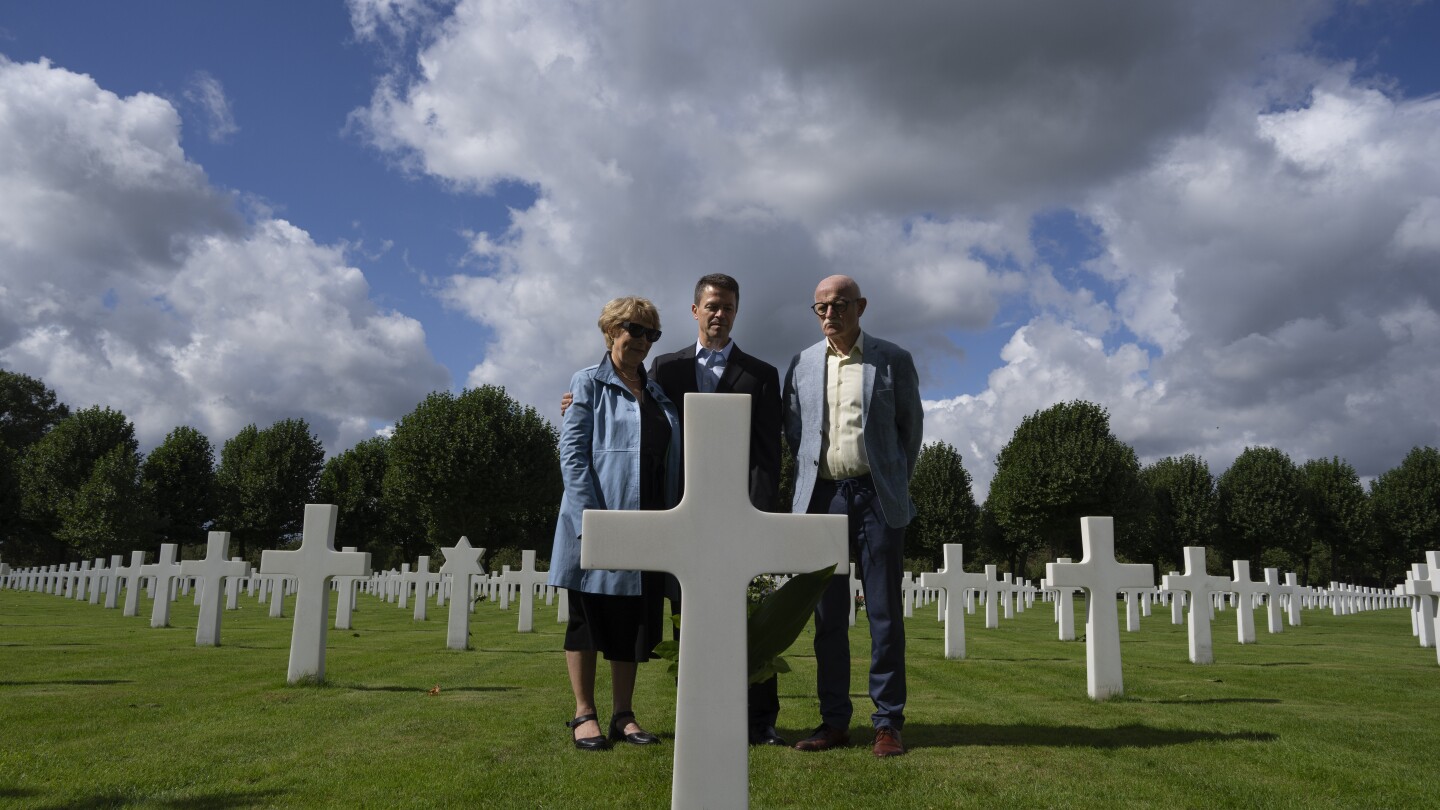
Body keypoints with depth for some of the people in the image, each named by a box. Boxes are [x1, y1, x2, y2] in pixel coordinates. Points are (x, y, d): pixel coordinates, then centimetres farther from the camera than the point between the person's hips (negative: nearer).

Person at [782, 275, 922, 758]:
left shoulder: (893, 360, 4)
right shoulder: (801, 365, 10)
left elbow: (911, 425, 10)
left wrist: (895, 482, 8)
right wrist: (813, 473, 12)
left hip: (877, 498, -2)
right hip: (822, 496, 2)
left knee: (885, 613, 0)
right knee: (828, 615, 6)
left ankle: (887, 722, 8)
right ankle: (834, 721, 14)